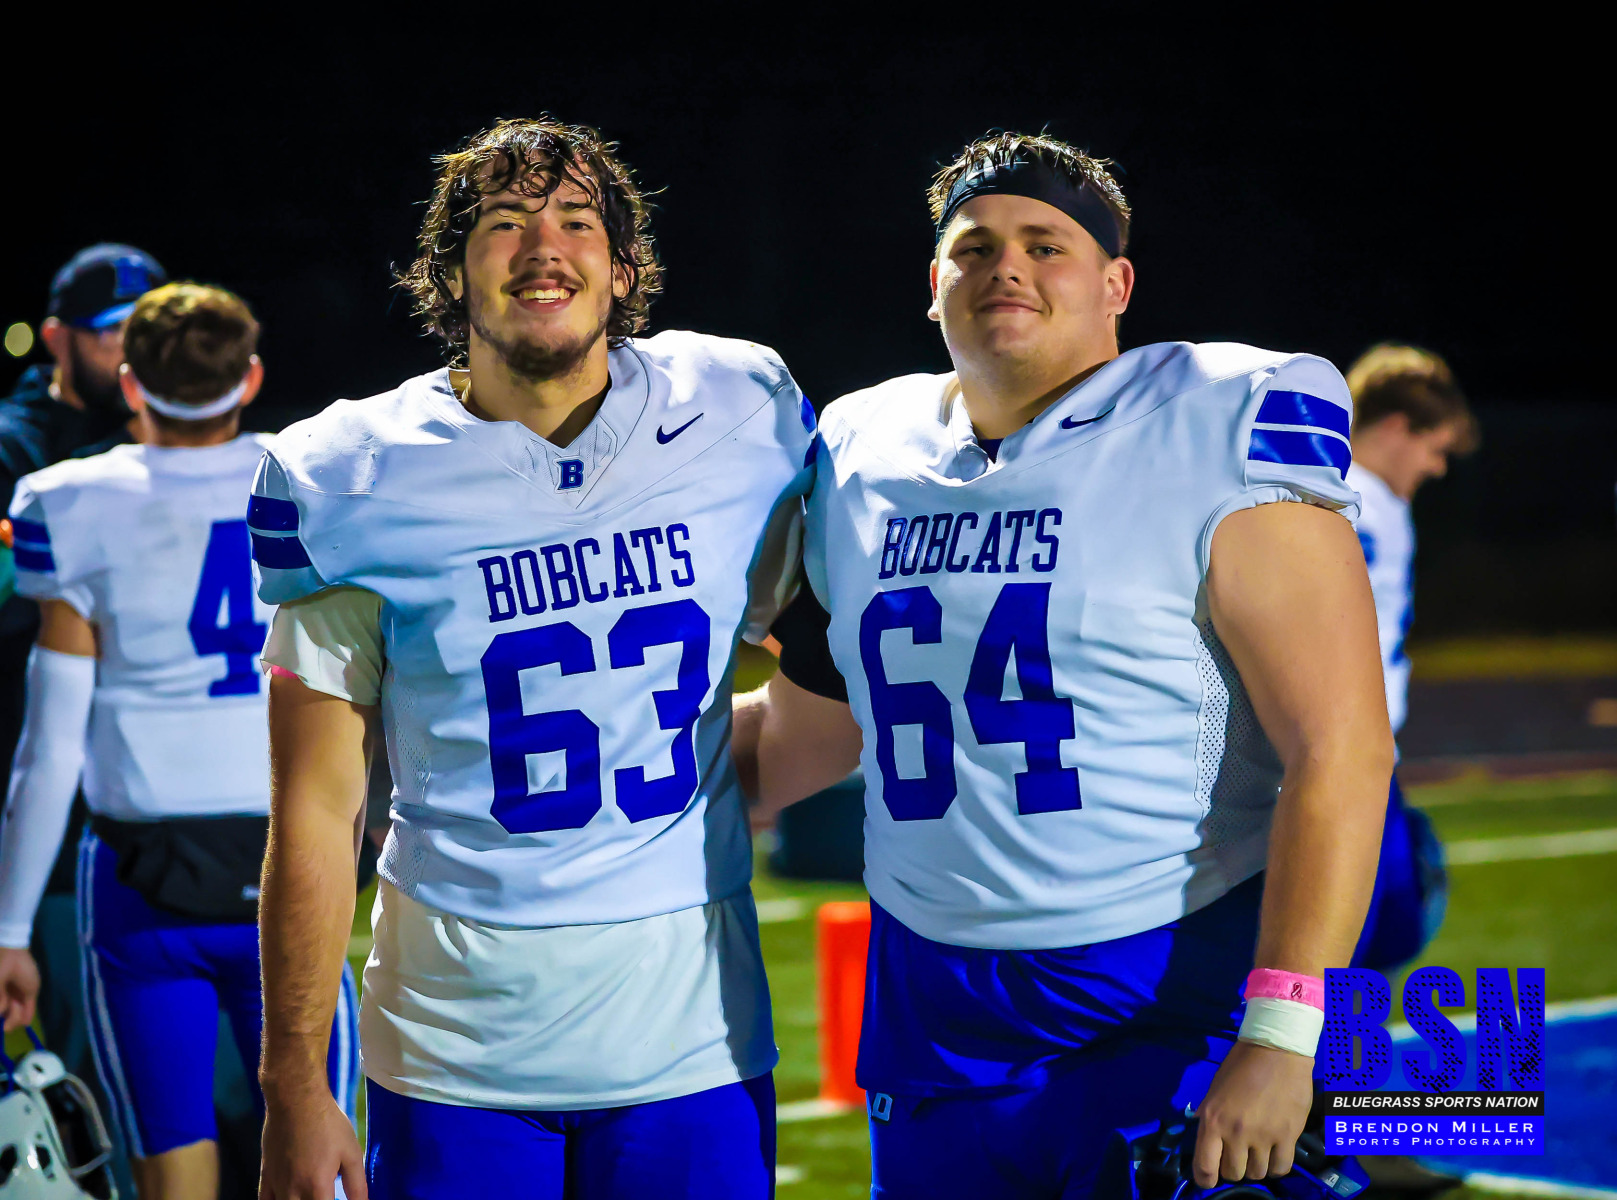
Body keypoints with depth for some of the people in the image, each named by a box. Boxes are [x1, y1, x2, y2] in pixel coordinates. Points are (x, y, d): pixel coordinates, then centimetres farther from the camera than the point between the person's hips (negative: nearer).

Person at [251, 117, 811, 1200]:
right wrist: (295, 1089, -5)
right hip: (455, 1053, -1)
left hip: (692, 1035, 1)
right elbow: (315, 815, -3)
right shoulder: (355, 484, -5)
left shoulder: (741, 414, 0)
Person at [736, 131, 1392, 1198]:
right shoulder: (863, 458, 10)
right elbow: (803, 734, 23)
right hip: (933, 1018, 5)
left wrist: (1281, 1037, -20)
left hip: (1181, 999, -5)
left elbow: (1343, 752, -14)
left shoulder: (1219, 440, -9)